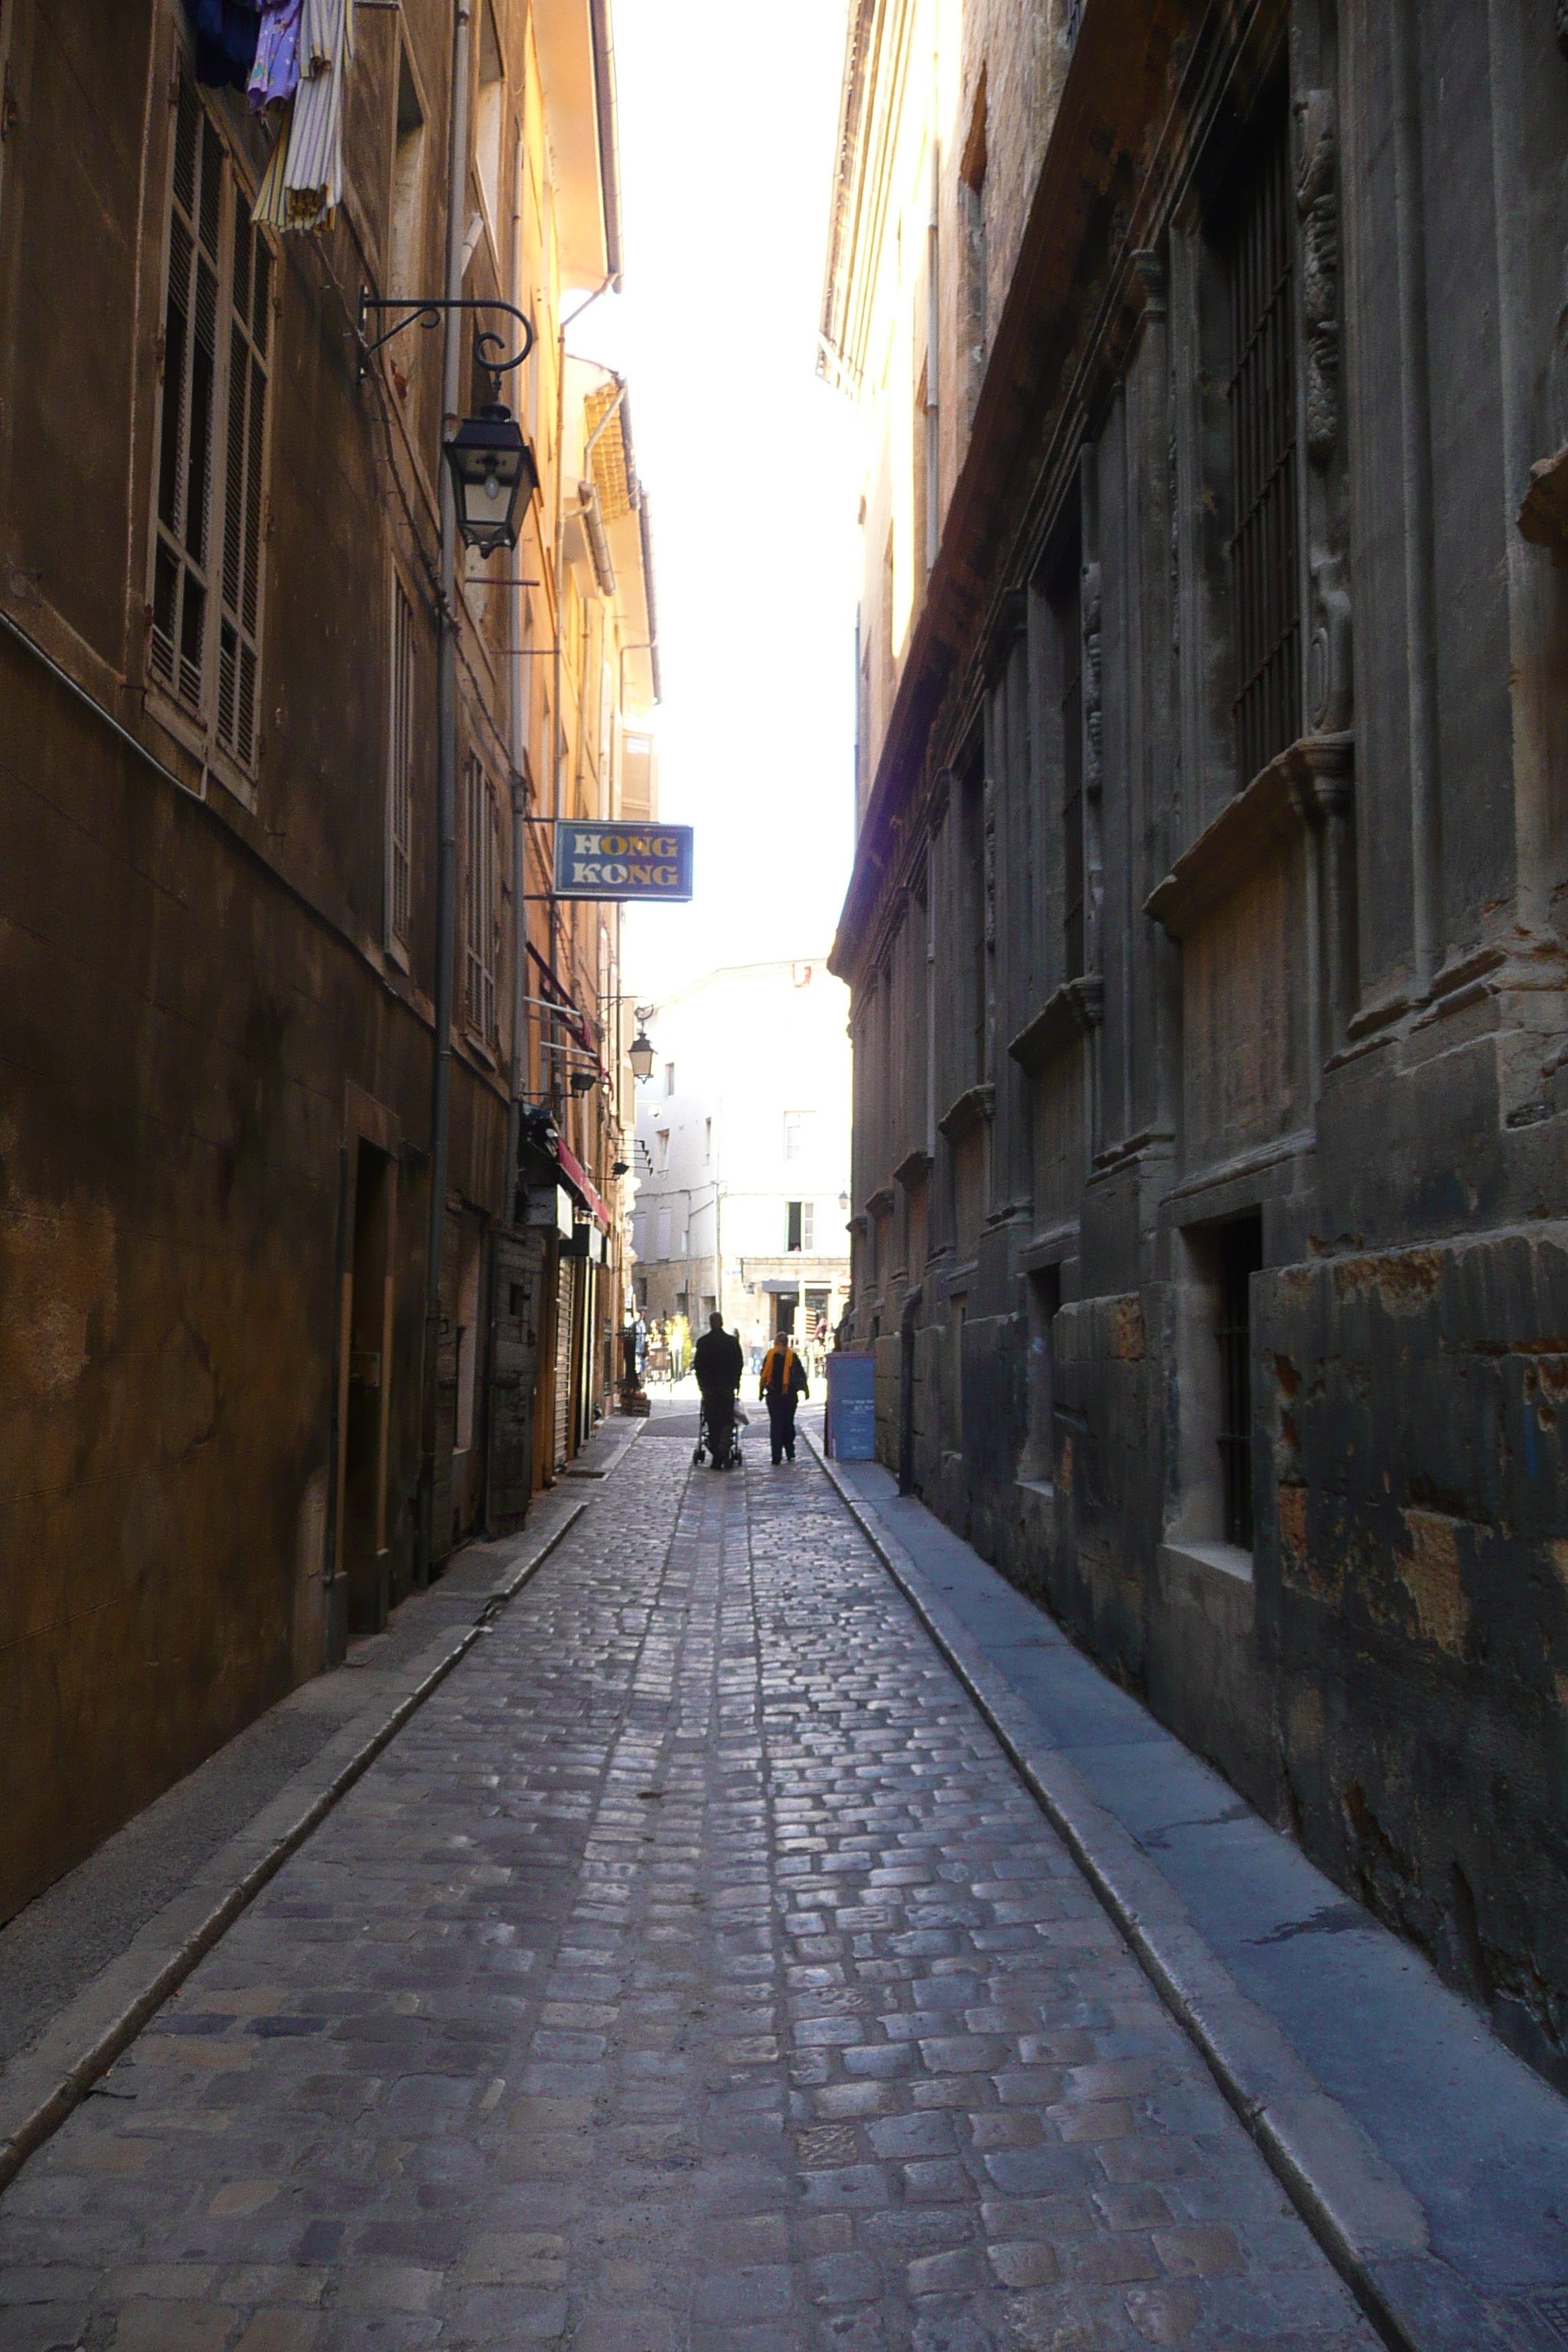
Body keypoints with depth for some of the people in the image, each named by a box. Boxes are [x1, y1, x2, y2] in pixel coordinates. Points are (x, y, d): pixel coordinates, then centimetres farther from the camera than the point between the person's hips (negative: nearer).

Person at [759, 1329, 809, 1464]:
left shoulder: (770, 1355, -2)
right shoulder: (793, 1356, 0)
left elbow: (764, 1375, -1)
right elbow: (801, 1375, 1)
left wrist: (761, 1392, 6)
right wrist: (806, 1390, 9)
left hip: (773, 1396, -1)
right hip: (790, 1396, 1)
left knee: (775, 1424, 1)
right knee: (789, 1423, 13)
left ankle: (777, 1456, -6)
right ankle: (790, 1453, 14)